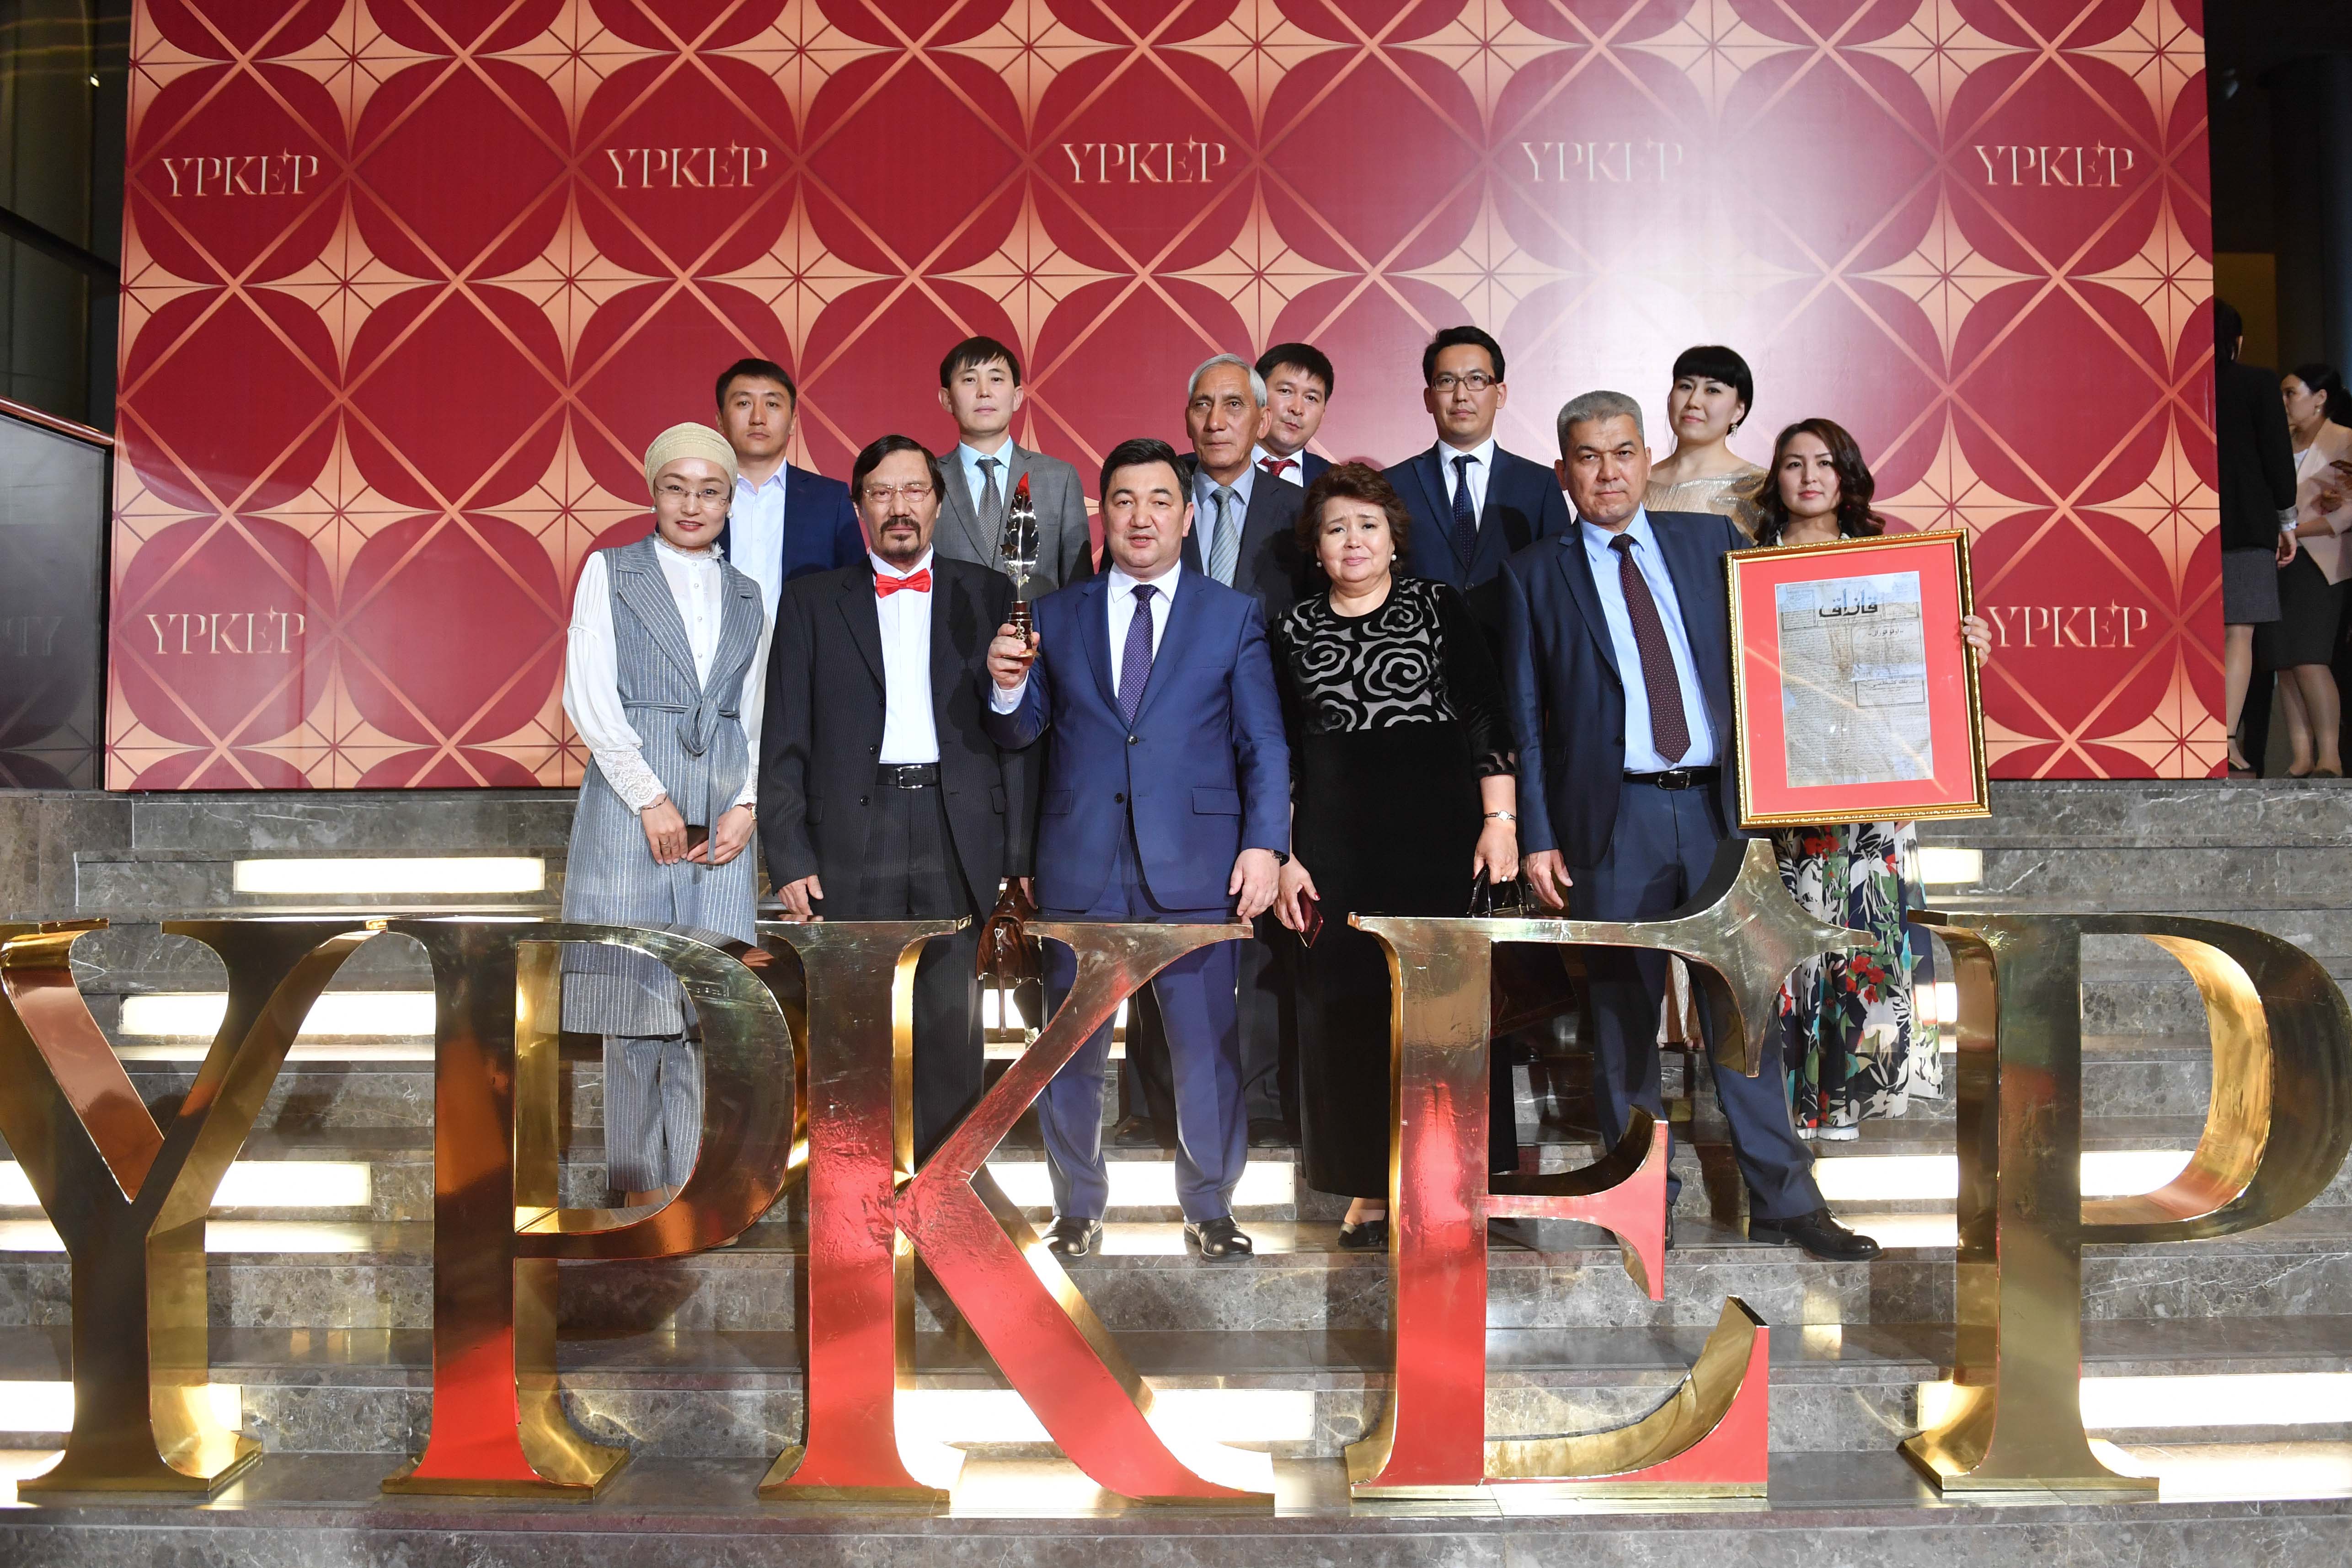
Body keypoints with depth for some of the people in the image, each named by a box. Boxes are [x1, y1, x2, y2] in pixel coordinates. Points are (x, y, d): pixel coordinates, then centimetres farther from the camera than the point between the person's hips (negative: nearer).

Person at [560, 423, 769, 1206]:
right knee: (637, 998, -2)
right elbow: (589, 696, -3)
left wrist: (746, 805, -1)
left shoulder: (748, 598, 17)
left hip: (720, 823, 3)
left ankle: (689, 1185, 9)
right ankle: (640, 1184, 8)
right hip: (630, 811, -3)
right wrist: (651, 799, -10)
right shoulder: (609, 573, 6)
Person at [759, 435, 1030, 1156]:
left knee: (951, 1032, 2)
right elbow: (785, 742, 7)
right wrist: (789, 857, -2)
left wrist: (1019, 853, 0)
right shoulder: (812, 602, 11)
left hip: (958, 835, 0)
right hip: (852, 839, 0)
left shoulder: (988, 595, 12)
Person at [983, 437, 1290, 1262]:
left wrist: (1265, 842, -8)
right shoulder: (1056, 616, 11)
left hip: (1195, 864, -1)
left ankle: (1210, 1206, 21)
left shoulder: (1234, 616, 8)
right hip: (1080, 866, 2)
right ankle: (1078, 1206, 24)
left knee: (1207, 1044, 4)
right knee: (1072, 1047, 8)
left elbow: (1264, 744, 4)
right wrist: (1008, 689, -13)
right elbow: (1023, 732, 9)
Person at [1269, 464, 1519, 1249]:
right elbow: (1281, 750, 10)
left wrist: (1500, 820, -8)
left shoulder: (1439, 607, 4)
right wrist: (1284, 857, 4)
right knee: (1347, 1003, 2)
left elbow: (1486, 718, 0)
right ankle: (1370, 1188, 12)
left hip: (1437, 831, -2)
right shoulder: (1295, 630, 11)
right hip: (1335, 844, 2)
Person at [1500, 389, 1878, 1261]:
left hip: (1717, 804, 2)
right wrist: (1537, 835, -3)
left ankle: (1782, 1200, 10)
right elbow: (1526, 718, 3)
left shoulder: (1710, 540, 12)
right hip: (1612, 819, -1)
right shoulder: (1536, 575, 6)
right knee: (1621, 1013, 4)